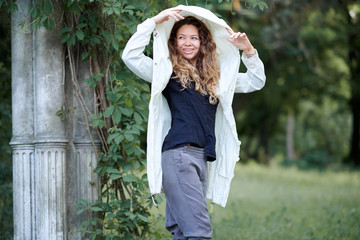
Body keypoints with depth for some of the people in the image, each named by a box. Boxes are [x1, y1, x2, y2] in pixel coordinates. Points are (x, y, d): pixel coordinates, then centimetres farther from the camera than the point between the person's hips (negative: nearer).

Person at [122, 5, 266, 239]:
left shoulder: (215, 77, 22)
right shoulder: (166, 71, 8)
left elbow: (255, 81, 27)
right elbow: (131, 56, -4)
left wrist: (249, 50, 13)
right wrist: (155, 21, -5)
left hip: (203, 157, 6)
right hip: (177, 155, -6)